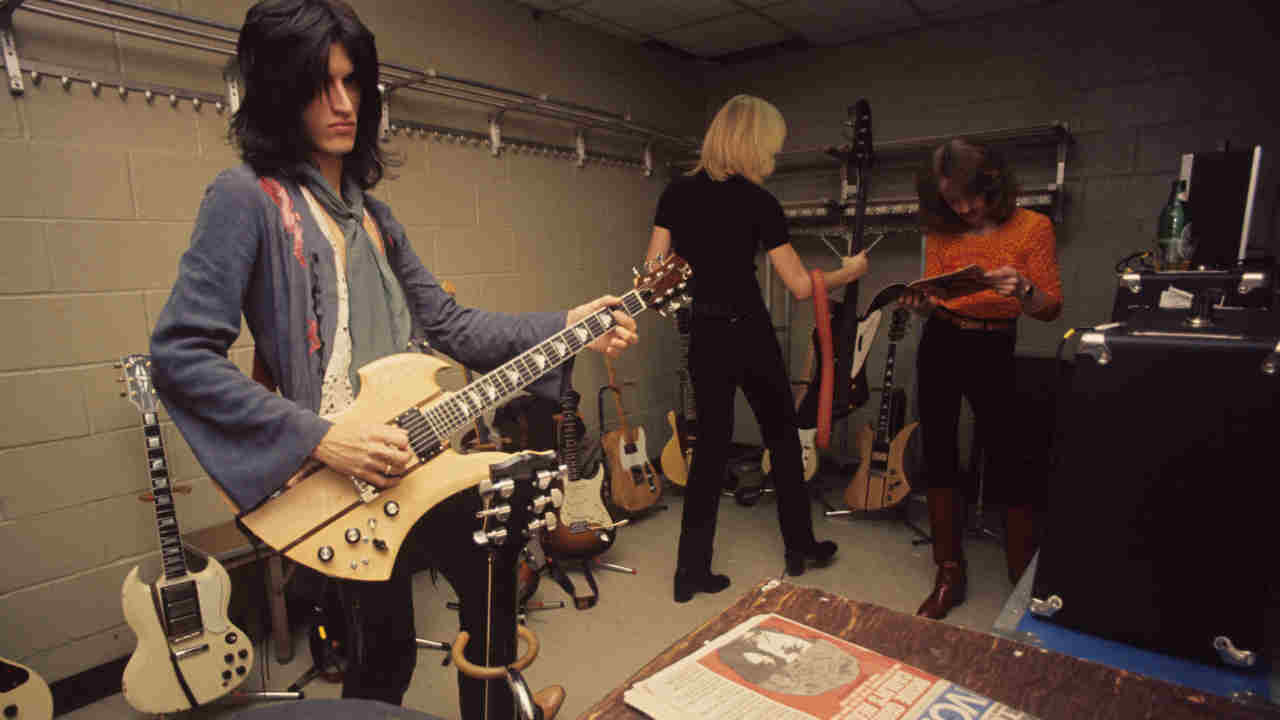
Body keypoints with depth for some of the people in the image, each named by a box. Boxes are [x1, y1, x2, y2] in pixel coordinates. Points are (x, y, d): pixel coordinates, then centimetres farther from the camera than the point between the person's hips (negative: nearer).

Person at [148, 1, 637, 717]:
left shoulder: (369, 211, 12)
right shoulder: (247, 197, -10)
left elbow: (447, 322, 9)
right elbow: (180, 354, -16)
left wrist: (566, 327, 0)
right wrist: (320, 439, -22)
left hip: (419, 455, 8)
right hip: (342, 481, -7)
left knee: (493, 591, 19)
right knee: (386, 653, 6)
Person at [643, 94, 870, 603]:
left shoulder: (677, 192, 2)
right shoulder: (756, 202, -11)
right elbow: (801, 286, -8)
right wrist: (850, 272, 9)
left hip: (703, 335, 4)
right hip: (749, 332, -4)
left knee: (711, 443, 13)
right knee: (782, 437, 16)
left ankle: (692, 570, 15)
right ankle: (800, 547, 32)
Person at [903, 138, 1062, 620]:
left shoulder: (1031, 227, -4)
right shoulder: (942, 232, 4)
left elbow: (1052, 309, -5)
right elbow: (932, 301, 6)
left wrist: (1022, 290, -26)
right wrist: (920, 304, -16)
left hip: (995, 350, -3)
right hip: (940, 346, 3)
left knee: (1007, 468, -4)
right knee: (939, 459, 5)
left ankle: (1025, 583, 16)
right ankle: (950, 576, 19)